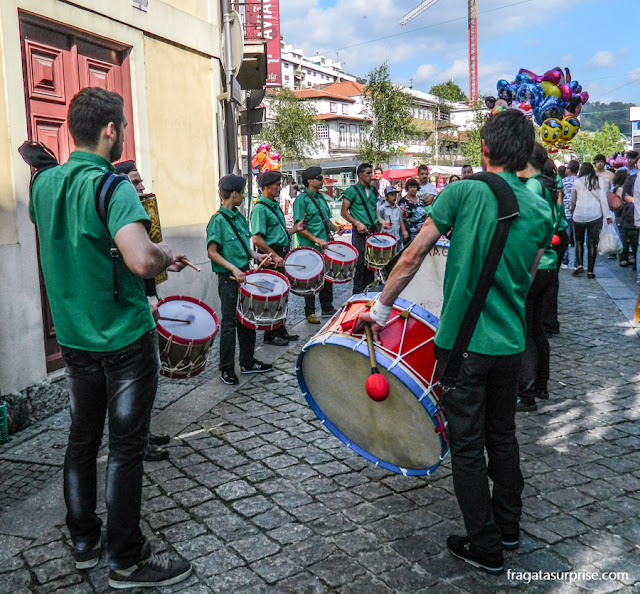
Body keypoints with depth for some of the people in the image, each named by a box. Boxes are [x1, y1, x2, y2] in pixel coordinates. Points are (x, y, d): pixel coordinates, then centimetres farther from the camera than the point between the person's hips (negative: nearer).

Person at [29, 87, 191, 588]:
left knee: (83, 437, 18)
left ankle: (84, 540, 33)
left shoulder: (44, 184, 4)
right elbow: (140, 260, -36)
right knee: (126, 448, 3)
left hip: (73, 336, 7)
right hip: (125, 339, -7)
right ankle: (127, 560, 16)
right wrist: (166, 256, -14)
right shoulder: (112, 188, -20)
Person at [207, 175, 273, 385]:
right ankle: (226, 369, 13)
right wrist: (233, 269, -23)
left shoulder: (240, 217, 10)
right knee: (229, 323, 1)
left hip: (244, 275, 8)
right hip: (228, 279, -8)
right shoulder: (218, 220, -13)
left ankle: (247, 362, 30)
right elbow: (212, 252, -15)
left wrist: (257, 256, 3)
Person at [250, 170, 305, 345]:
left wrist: (295, 229, 9)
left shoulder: (275, 206, 14)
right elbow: (257, 239, -23)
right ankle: (270, 335, 13)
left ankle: (281, 330, 29)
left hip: (281, 255, 9)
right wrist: (275, 256, -21)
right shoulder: (260, 208, -15)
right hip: (271, 258, -9)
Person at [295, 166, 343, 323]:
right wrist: (316, 240, -24)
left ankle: (327, 308, 30)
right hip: (310, 248, -8)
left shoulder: (321, 197, 13)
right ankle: (310, 313, 15)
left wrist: (335, 229, 3)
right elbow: (299, 226, -18)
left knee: (327, 277, 16)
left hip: (325, 246, 8)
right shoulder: (302, 199, -12)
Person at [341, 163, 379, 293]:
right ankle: (358, 293, 4)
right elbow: (344, 212, -7)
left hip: (372, 231, 6)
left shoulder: (373, 191, 15)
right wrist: (357, 223, -18)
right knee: (360, 263, -5)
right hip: (359, 233, -6)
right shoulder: (352, 191, -4)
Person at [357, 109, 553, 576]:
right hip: (510, 344, 5)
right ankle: (509, 527, 37)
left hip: (462, 342, -5)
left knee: (468, 446, 8)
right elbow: (525, 280, 11)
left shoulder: (464, 192, -10)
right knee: (503, 436, 22)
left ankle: (485, 547, 20)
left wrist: (381, 309, -3)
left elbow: (413, 257, -12)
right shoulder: (541, 210, 3)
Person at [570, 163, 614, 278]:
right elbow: (603, 198, -1)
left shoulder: (577, 182, 5)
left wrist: (571, 208, 36)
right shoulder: (599, 181, 5)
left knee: (579, 241, 16)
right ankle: (590, 271, 2)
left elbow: (572, 200, 16)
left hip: (579, 216, 0)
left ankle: (579, 265, -1)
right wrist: (607, 215, 0)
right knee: (592, 243, 4)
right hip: (595, 216, 0)